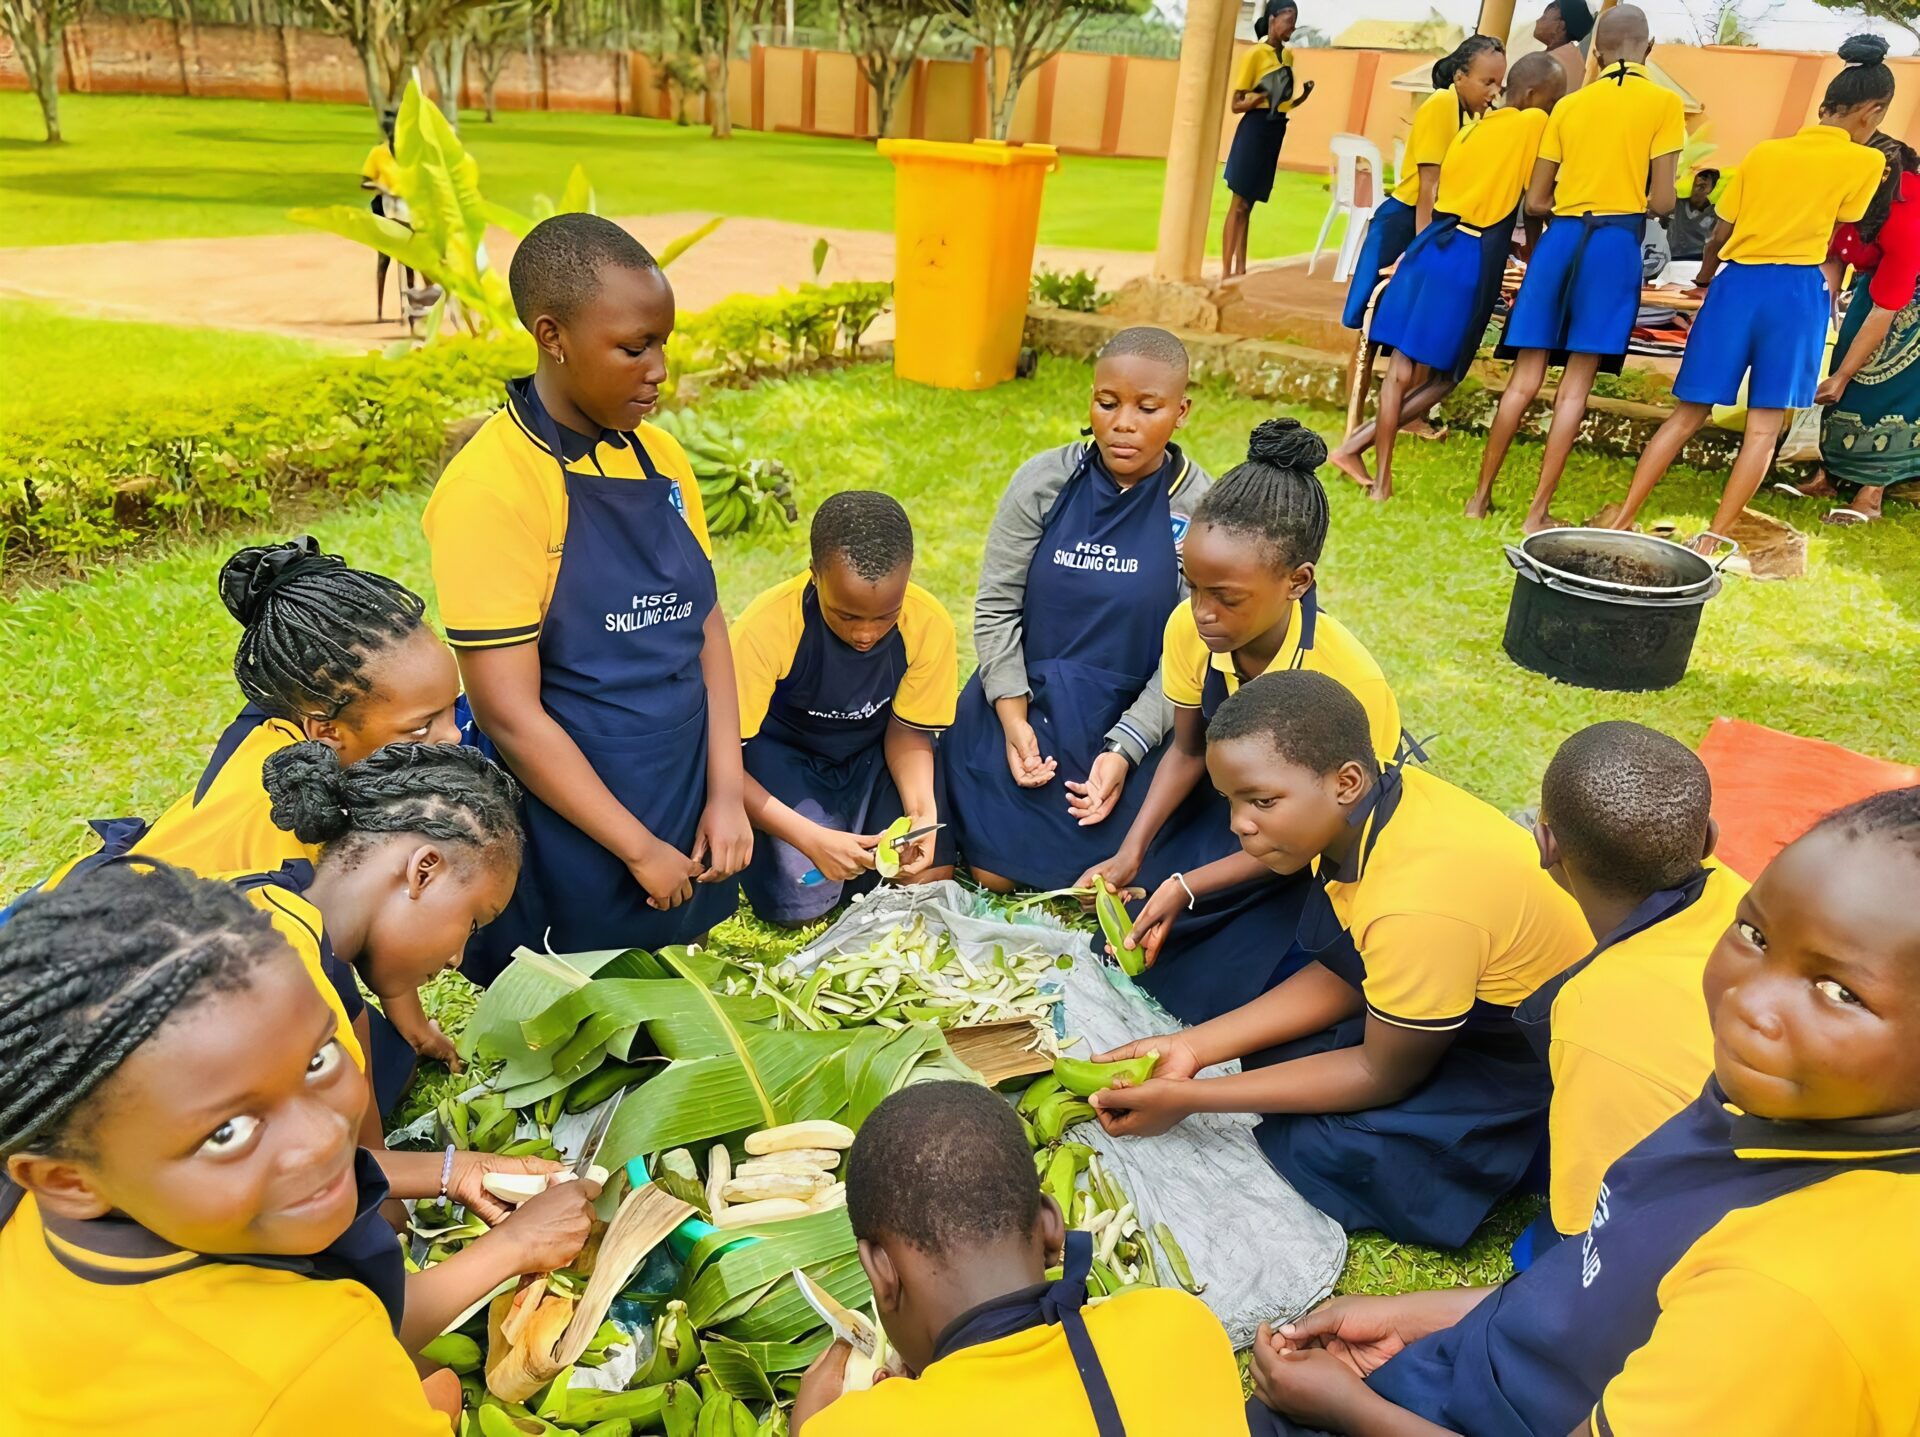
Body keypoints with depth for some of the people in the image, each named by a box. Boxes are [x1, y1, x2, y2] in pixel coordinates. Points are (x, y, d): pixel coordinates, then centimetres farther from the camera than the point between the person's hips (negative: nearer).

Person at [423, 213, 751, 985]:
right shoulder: (491, 487, -18)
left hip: (683, 812, 6)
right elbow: (508, 712, -19)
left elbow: (706, 623, 5)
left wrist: (725, 792, -4)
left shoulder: (660, 455, 3)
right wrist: (639, 848, -15)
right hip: (568, 830, -6)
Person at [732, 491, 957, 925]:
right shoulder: (764, 629, -33)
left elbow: (908, 731, -9)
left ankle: (845, 820, 13)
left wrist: (923, 810, -28)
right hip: (783, 755, -3)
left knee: (929, 872, -15)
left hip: (872, 755, 3)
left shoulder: (930, 625, -24)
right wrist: (811, 838, -36)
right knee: (799, 902, -20)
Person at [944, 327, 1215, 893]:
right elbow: (996, 605, -5)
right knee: (996, 876, -3)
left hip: (1131, 721, 0)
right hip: (1021, 702, 1)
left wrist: (1124, 749, -19)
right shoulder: (1043, 480, -7)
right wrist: (1014, 721, -14)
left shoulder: (1201, 509, -10)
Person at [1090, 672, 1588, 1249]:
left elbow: (1384, 1076, -21)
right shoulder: (1363, 804, -13)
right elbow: (1342, 977, -1)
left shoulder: (1415, 908, -38)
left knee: (1326, 1148, -18)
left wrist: (1188, 1098, -18)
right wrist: (1191, 1046, -8)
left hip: (1536, 1053, -8)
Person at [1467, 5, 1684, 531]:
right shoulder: (1665, 101, 1)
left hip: (1559, 238, 3)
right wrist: (1629, 203, 18)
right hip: (1614, 244, -3)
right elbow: (1661, 201, -4)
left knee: (1525, 378, 7)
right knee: (1576, 385, -2)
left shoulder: (1568, 105, 11)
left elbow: (1535, 200, 11)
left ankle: (1482, 495, 11)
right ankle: (1538, 512, -2)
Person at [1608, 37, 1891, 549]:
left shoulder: (1763, 152, 10)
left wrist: (1704, 278, 30)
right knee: (1765, 426, 3)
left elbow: (1720, 232, 12)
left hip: (1735, 286, 3)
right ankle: (1712, 539, -2)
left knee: (1689, 413, 6)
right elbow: (1831, 235, 11)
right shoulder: (1866, 162, 2)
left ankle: (1621, 520, 1)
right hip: (1796, 293, -3)